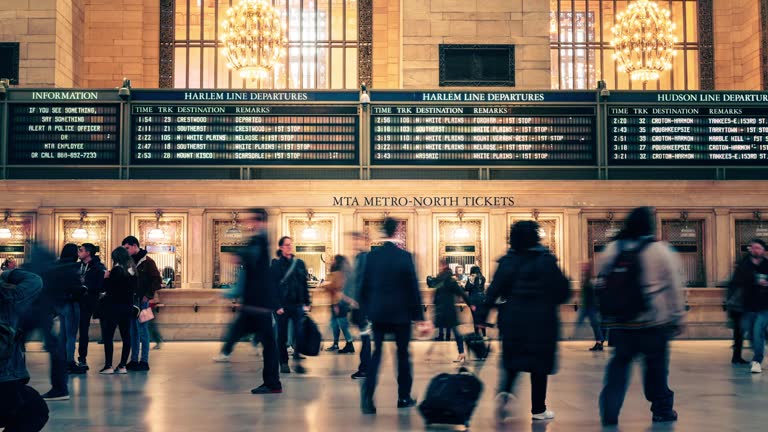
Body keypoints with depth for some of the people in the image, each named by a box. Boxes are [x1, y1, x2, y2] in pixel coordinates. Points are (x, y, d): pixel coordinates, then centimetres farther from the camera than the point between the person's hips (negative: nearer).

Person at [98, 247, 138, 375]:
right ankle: (122, 366, 10)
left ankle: (108, 366, -1)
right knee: (126, 336, 8)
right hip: (128, 306, 7)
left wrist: (106, 278, 2)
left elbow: (106, 288, -13)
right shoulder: (133, 271, 6)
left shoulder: (116, 270, -14)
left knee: (108, 336, 0)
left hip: (115, 306, -7)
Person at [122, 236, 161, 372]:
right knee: (133, 331, 10)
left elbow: (157, 280, -8)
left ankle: (144, 361, 1)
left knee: (142, 330, -3)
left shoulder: (147, 262, -6)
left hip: (141, 301, -6)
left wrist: (148, 295, -11)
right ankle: (134, 360, 16)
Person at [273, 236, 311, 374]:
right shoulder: (276, 264, 0)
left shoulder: (299, 263, 10)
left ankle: (298, 361, 0)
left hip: (298, 304, 2)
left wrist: (306, 303, 7)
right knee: (282, 335, 4)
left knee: (300, 333, -8)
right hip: (282, 304, -2)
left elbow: (305, 284, 12)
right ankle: (284, 363, 13)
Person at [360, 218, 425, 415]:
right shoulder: (405, 256, -9)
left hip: (378, 312, 2)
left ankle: (368, 394, -11)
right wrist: (418, 315, -2)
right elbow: (413, 288, -8)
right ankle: (404, 397, 20)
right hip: (401, 313, -2)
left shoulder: (372, 256, -1)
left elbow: (364, 286, 4)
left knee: (377, 352, 6)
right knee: (403, 354, 11)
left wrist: (365, 310, 14)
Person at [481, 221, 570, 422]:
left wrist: (484, 313, -4)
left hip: (512, 318, 2)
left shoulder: (507, 261, 0)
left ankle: (504, 391, -9)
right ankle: (538, 409, 13)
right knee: (539, 362, 7)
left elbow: (495, 288, -6)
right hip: (541, 320, -2)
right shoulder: (546, 260, -6)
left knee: (512, 360, 16)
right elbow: (562, 290, -4)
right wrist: (551, 301, 16)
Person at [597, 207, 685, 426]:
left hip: (620, 322, 3)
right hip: (654, 323, -2)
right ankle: (662, 409, 21)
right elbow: (674, 287, -4)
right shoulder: (661, 250, -6)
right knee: (656, 365, 10)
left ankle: (609, 410, 0)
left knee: (619, 363, 10)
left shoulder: (611, 249, 3)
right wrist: (677, 317, 2)